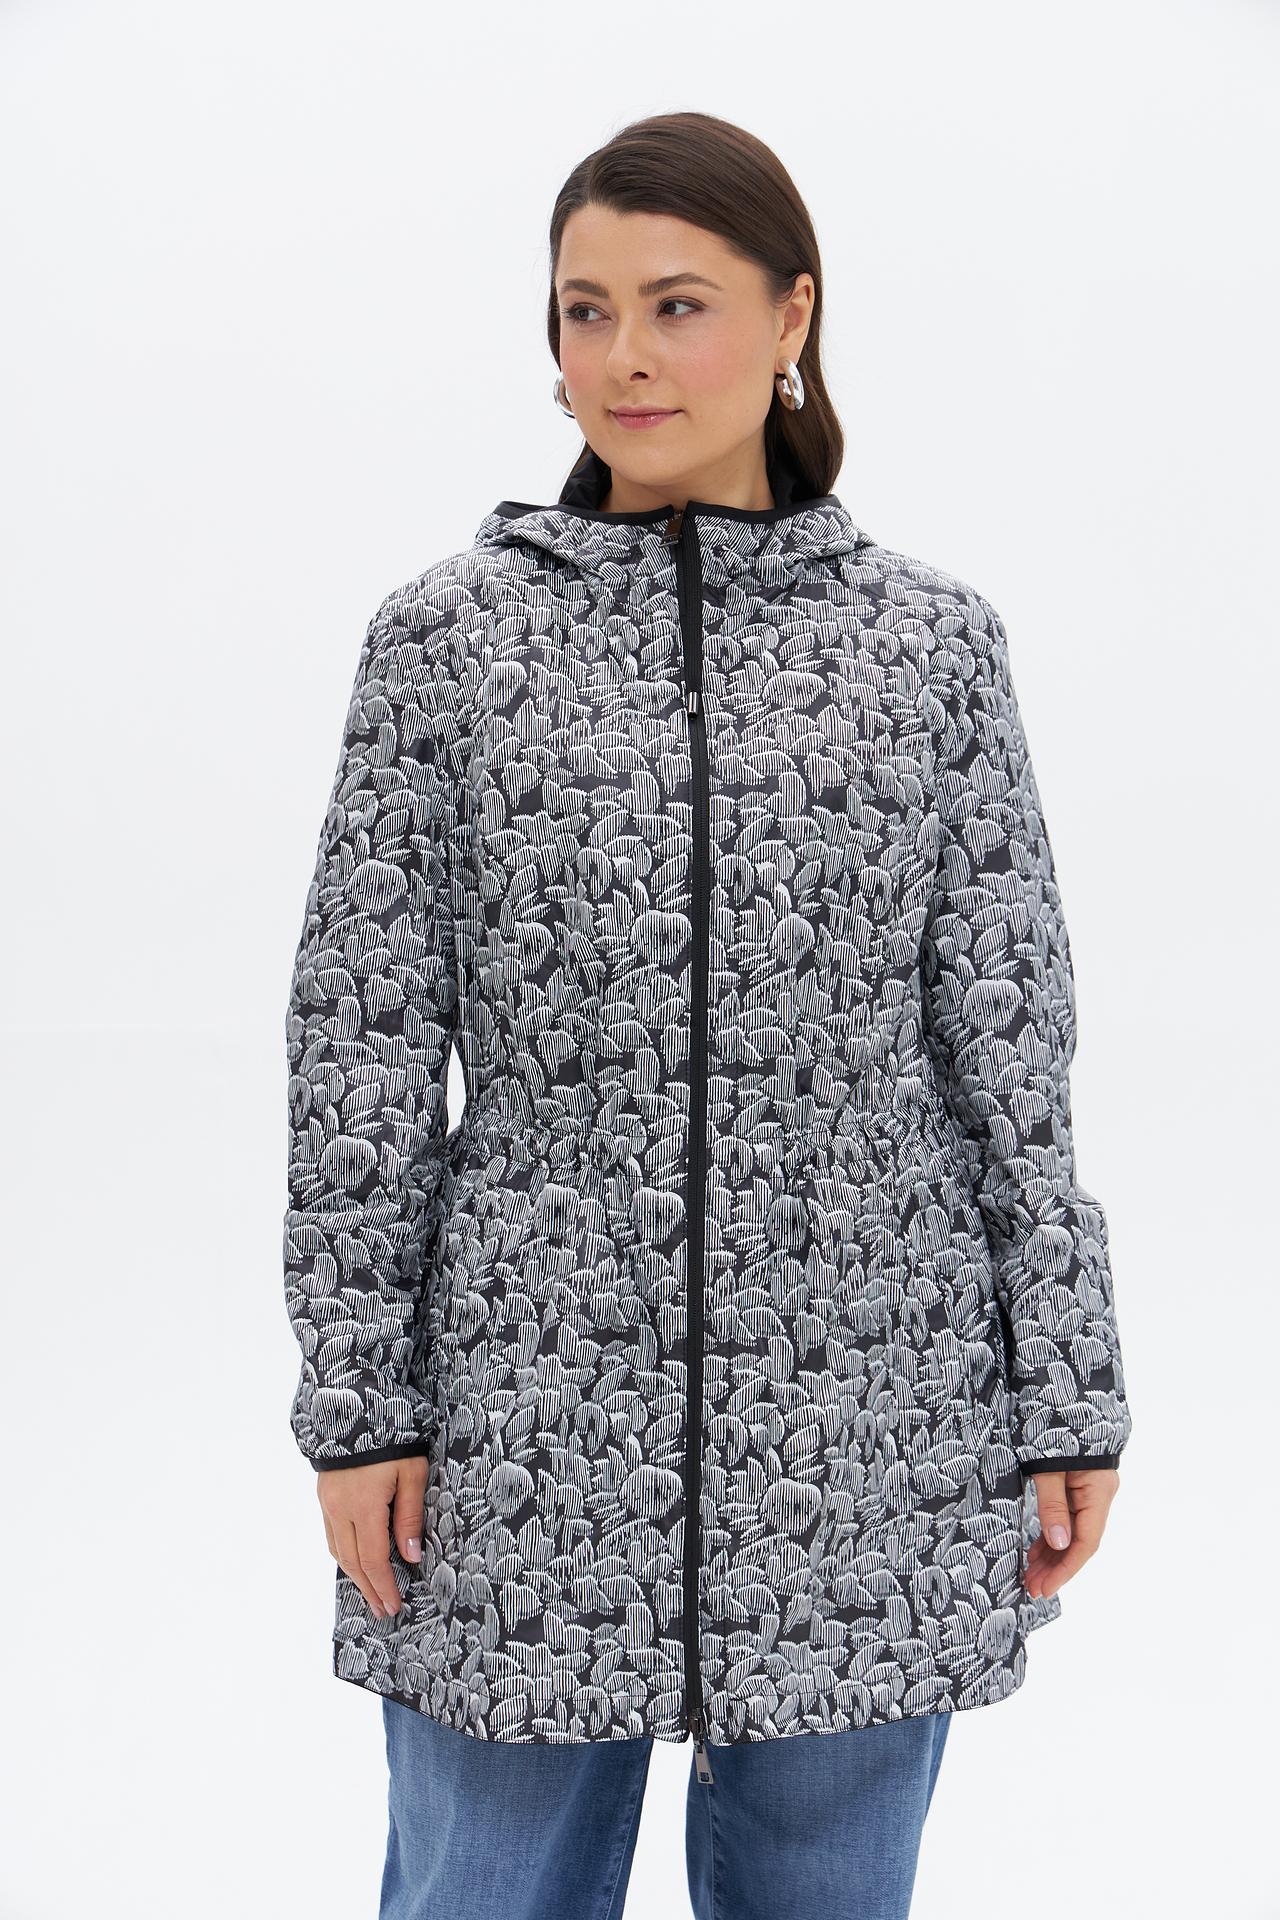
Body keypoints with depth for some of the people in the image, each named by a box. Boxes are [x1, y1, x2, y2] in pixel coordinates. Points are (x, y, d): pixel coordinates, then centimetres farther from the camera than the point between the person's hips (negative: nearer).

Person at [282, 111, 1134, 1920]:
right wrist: (355, 1395, -3)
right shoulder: (445, 635, -2)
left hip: (866, 1427, 1)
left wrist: (1071, 1402, 1)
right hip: (531, 1419, 0)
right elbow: (362, 1042, -1)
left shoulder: (931, 642, 0)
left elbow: (1010, 1051, 1)